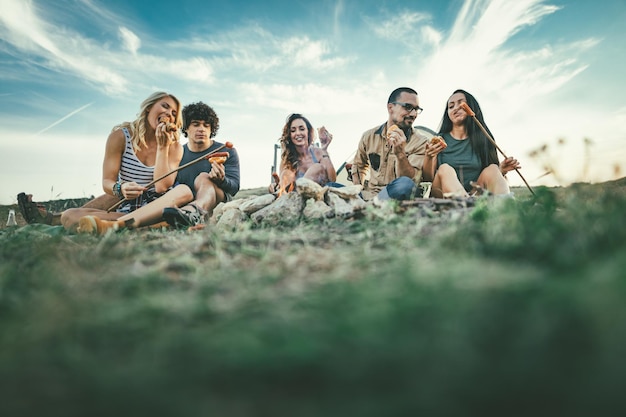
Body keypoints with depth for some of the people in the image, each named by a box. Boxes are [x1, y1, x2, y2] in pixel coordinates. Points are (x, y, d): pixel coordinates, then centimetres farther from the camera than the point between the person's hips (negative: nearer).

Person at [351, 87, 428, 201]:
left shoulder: (420, 142, -3)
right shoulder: (369, 136, 8)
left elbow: (412, 181, -14)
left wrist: (400, 154, -30)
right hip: (369, 195, 1)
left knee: (404, 184, -38)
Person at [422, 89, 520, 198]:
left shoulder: (482, 139, 12)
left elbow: (491, 177, 13)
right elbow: (427, 179, 1)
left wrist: (501, 170, -9)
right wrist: (429, 158, -17)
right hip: (443, 195, -2)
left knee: (492, 168, -21)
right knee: (445, 169, -29)